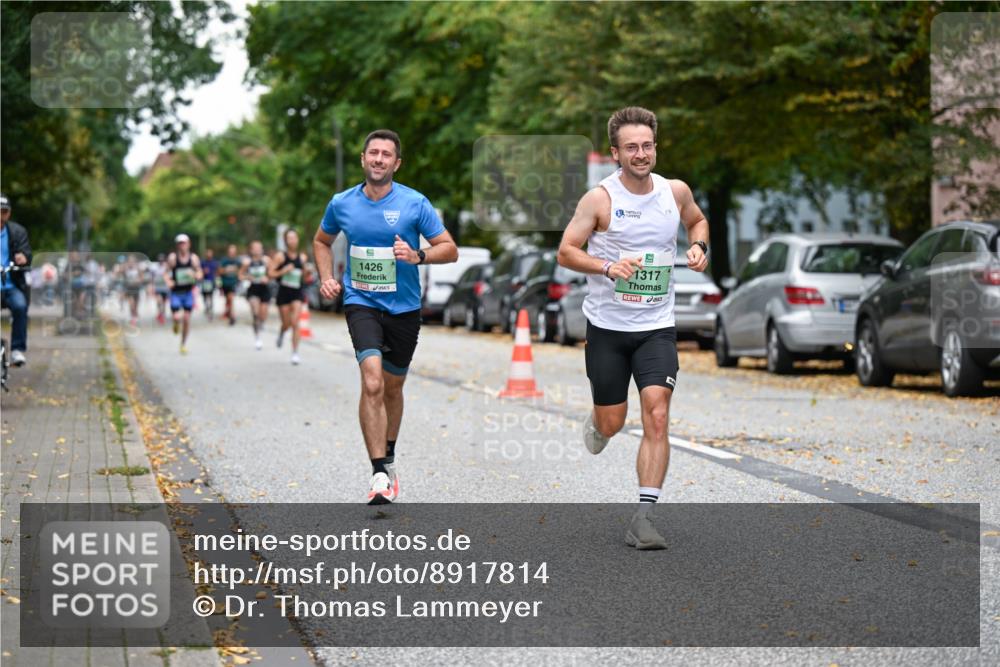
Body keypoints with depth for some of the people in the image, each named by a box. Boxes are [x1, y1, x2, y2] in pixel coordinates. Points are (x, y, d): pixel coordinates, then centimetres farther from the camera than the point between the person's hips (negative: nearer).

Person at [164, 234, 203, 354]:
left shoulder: (193, 258, -2)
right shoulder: (173, 257, -8)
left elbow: (199, 273, 6)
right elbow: (167, 273, -5)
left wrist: (195, 275, -17)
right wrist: (168, 281, -25)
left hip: (188, 291, 2)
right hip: (176, 292, -2)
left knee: (187, 318, 1)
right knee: (177, 317, -13)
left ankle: (184, 344, 16)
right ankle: (176, 324, 27)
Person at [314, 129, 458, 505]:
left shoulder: (415, 203, -6)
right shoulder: (342, 203, 0)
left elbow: (450, 249, -4)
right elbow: (322, 240, 20)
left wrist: (418, 256, -22)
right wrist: (326, 278, 4)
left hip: (404, 308, 1)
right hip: (361, 304, -1)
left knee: (392, 388, 15)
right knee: (372, 381, -21)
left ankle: (389, 459, 38)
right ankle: (379, 475, -22)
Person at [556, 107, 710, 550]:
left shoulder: (675, 192, 1)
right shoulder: (600, 198, -9)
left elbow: (697, 220, 22)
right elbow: (566, 251, -8)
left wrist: (699, 246, 1)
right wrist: (607, 267, -24)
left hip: (657, 327, 1)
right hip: (607, 326, -1)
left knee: (656, 417, -14)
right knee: (612, 424, 8)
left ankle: (643, 518, -12)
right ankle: (596, 424, 47)